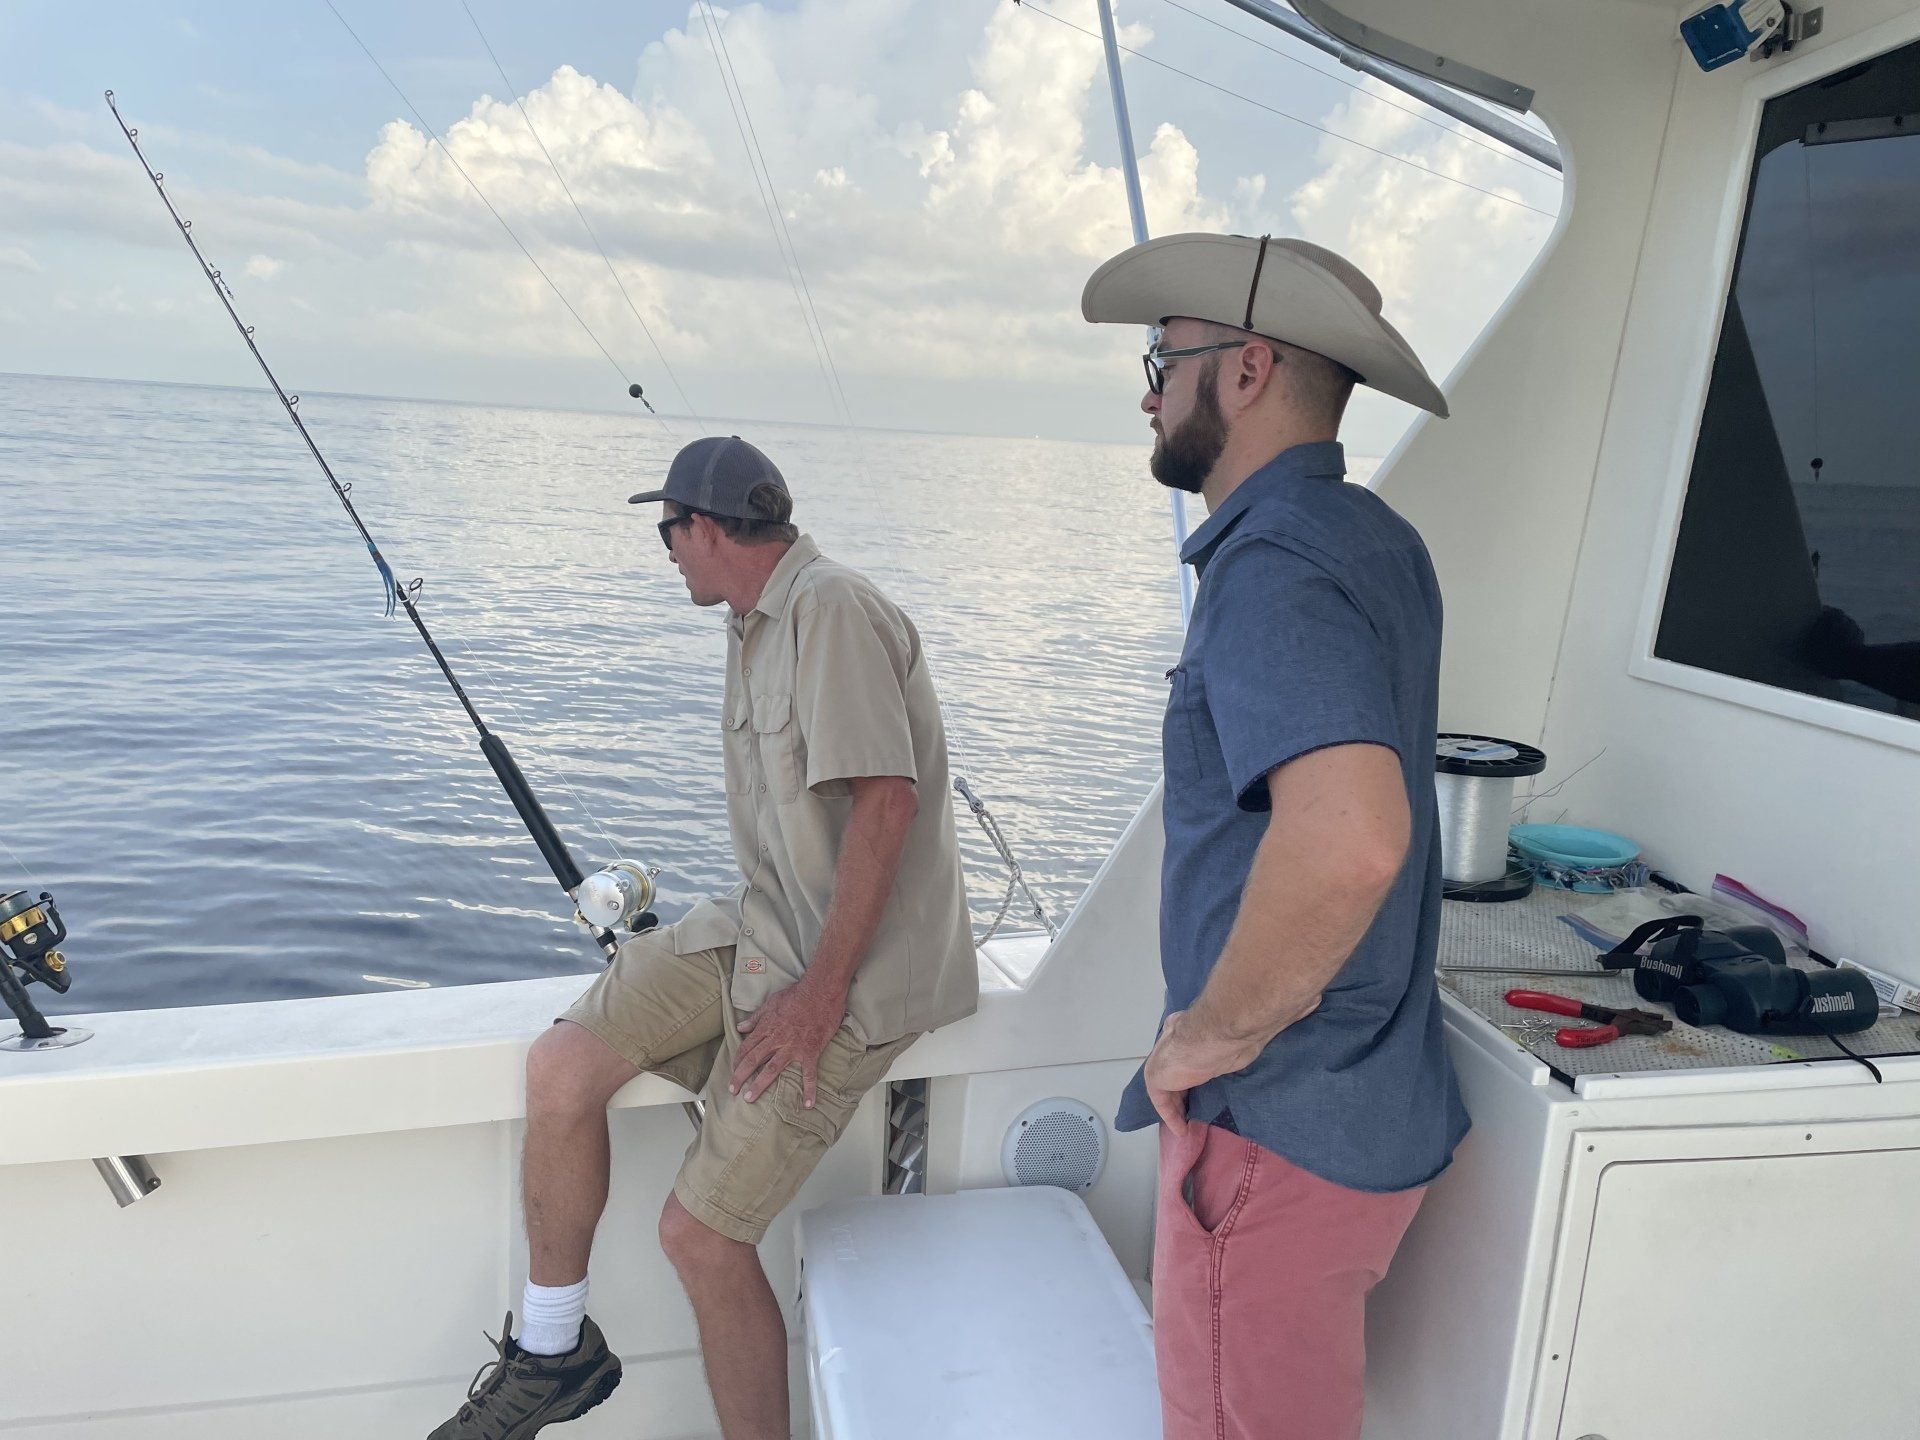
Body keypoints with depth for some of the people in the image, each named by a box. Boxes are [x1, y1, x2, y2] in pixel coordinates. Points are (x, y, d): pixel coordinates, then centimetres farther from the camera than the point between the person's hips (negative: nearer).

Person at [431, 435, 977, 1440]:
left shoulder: (830, 610, -17)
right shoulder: (754, 626, 17)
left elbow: (887, 800, -25)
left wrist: (821, 990, -24)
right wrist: (719, 936, 17)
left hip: (851, 966, -9)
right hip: (761, 925, 9)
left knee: (701, 1235, -8)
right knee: (561, 1065, -6)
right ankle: (552, 1349, 13)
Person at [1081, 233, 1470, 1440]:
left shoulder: (1275, 563, -23)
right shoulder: (1375, 540, 8)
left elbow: (1348, 838, -39)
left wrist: (1205, 1037, -24)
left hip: (1277, 1131, -9)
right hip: (1378, 1105, 9)